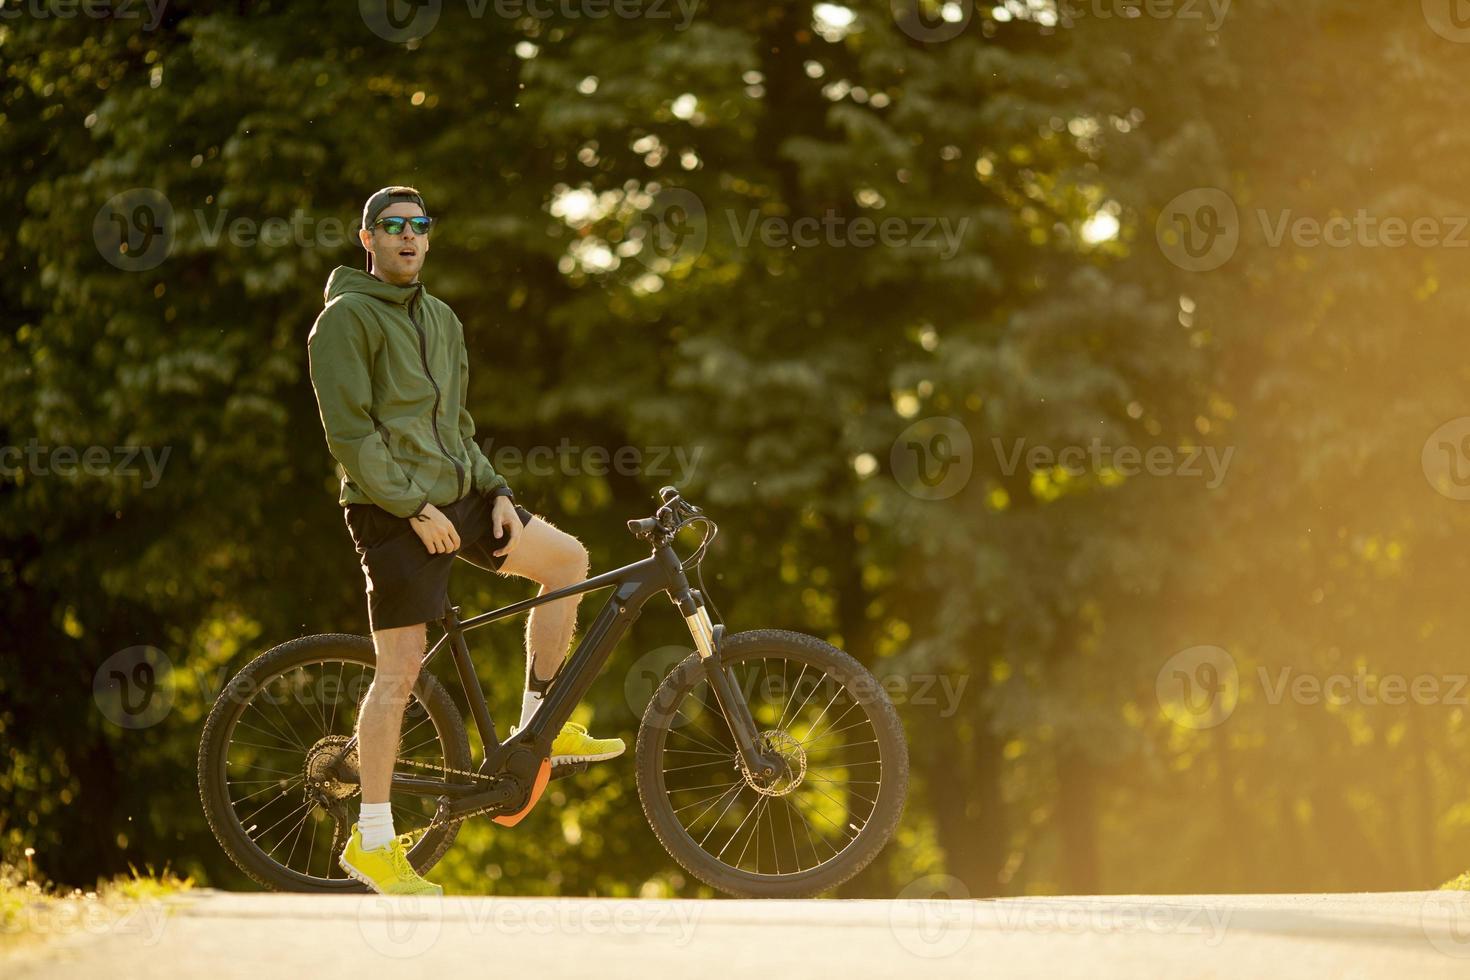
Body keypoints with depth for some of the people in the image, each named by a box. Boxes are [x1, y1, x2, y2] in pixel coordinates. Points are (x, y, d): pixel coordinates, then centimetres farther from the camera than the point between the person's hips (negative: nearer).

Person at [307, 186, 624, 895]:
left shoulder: (441, 321, 17)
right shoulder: (346, 318, -8)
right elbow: (349, 432, -15)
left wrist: (495, 493, 7)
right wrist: (415, 507, -19)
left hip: (456, 497, 8)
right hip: (390, 510, -8)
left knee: (567, 559, 6)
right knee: (401, 670, -9)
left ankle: (540, 726, 15)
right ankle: (372, 843, -4)